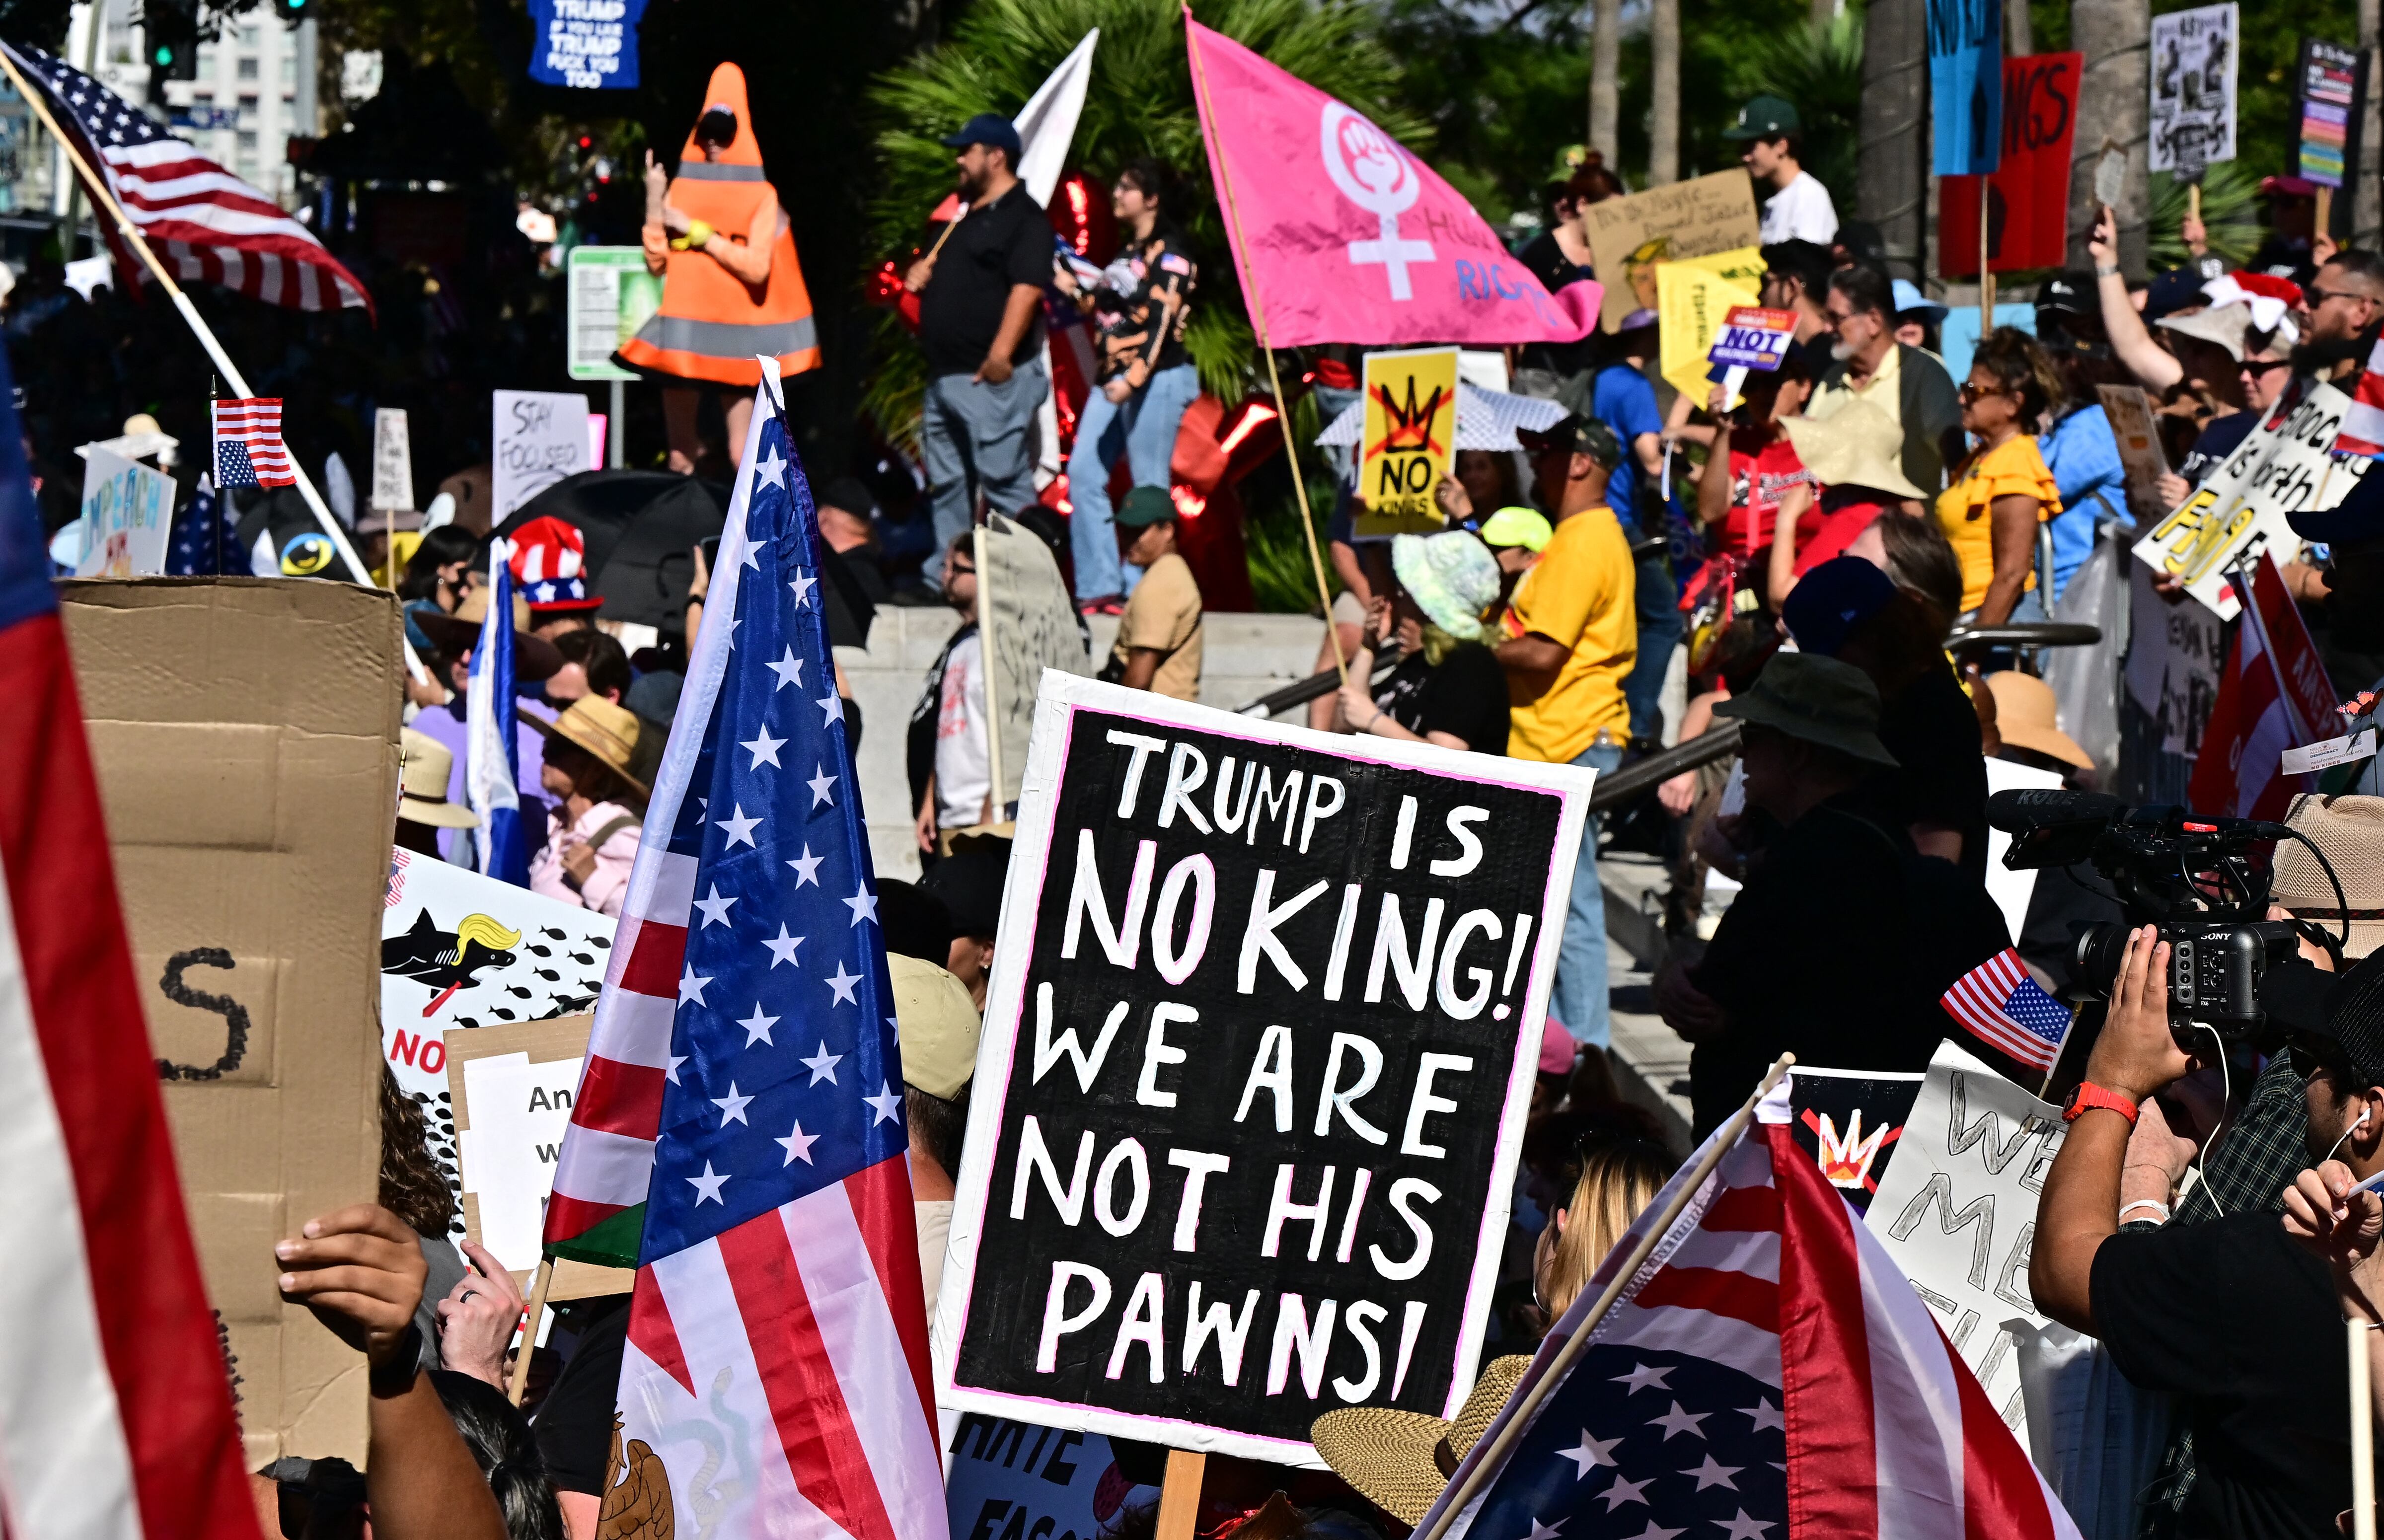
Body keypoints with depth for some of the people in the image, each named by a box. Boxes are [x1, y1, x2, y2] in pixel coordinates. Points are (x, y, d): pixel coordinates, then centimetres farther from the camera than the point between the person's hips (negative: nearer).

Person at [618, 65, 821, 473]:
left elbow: (756, 267, -13)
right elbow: (657, 262, 3)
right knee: (680, 457, 4)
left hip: (735, 334, -3)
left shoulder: (760, 196, 0)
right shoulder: (682, 188, 9)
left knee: (741, 455, -6)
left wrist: (697, 234, -11)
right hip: (683, 330, 3)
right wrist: (654, 202, -4)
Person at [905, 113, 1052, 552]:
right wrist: (921, 269, 9)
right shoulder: (964, 213, 19)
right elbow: (942, 265, 34)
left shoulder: (1024, 218, -11)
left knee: (1005, 483, -9)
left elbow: (1027, 289, -21)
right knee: (945, 485, 14)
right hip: (945, 375, 10)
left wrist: (1000, 355, -28)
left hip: (990, 379, -10)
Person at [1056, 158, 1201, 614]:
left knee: (1149, 491, -6)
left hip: (1157, 379, -9)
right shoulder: (1128, 250, 20)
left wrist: (1132, 381, -23)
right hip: (1115, 378, 9)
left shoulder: (1169, 253, -7)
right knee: (1084, 475, 0)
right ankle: (1100, 588, 1)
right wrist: (1075, 290, 12)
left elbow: (1161, 323, -16)